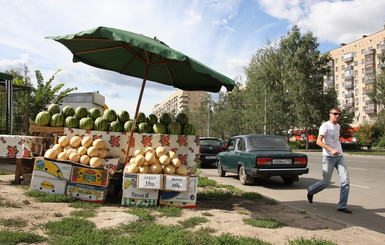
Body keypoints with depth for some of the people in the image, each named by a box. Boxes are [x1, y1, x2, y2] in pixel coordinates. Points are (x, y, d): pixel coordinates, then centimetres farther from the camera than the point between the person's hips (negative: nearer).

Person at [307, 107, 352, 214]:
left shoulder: (338, 126, 14)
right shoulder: (325, 126, -10)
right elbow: (318, 141, -19)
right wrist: (331, 150, -29)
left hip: (339, 156, 7)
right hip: (328, 157, -6)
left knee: (345, 180, -4)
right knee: (325, 182, 1)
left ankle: (342, 206, 2)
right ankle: (311, 191, 29)